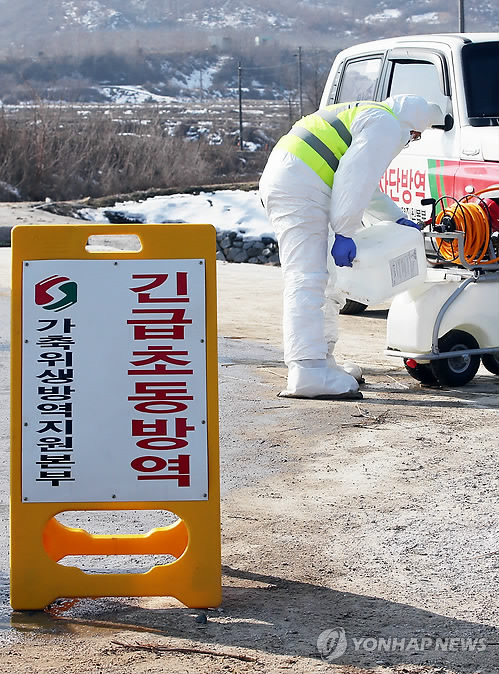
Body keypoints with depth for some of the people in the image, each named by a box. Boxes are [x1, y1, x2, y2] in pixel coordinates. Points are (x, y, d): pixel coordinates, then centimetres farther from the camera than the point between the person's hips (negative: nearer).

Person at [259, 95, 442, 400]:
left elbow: (363, 185, 37)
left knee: (325, 281, 18)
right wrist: (345, 233, -15)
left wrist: (397, 218, 36)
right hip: (300, 189, -11)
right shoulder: (386, 125, -4)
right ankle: (307, 372, -25)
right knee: (307, 281, -17)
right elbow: (355, 181, -15)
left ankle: (323, 361, 23)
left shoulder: (365, 116, 30)